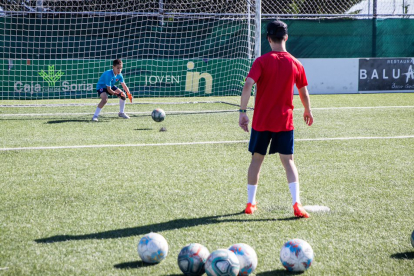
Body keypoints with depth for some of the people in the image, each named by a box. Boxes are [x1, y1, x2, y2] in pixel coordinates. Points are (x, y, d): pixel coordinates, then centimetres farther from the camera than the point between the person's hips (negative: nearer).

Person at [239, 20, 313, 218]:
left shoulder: (262, 61, -7)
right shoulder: (295, 64, 0)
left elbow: (248, 86, -19)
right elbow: (304, 93, 9)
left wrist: (242, 112, -13)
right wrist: (307, 112, 26)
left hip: (261, 120, -1)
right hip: (284, 121, 1)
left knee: (256, 159, 12)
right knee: (288, 160, 2)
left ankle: (250, 203, 20)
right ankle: (296, 204, -10)